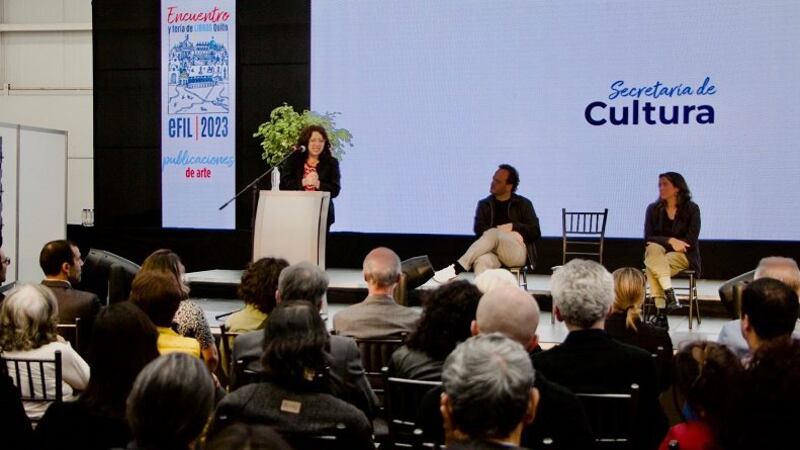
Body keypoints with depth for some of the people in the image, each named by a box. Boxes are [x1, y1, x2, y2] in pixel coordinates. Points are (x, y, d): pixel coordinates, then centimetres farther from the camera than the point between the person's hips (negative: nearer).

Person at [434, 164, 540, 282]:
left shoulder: (523, 204, 14)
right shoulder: (485, 204, 19)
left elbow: (535, 232, 8)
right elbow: (479, 229, 2)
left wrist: (513, 227, -8)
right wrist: (507, 233, -12)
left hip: (518, 252, -2)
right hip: (493, 251, 2)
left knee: (492, 234, -34)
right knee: (482, 260, -38)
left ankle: (456, 268, -38)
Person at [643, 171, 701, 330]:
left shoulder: (691, 209, 0)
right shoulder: (653, 209, 7)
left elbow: (691, 241, -8)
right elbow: (648, 238, -2)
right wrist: (670, 241, -19)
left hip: (683, 256, -3)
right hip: (659, 254, 3)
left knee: (653, 265, -33)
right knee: (653, 249, -35)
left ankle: (661, 312, -34)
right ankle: (670, 295, -43)